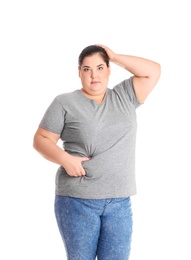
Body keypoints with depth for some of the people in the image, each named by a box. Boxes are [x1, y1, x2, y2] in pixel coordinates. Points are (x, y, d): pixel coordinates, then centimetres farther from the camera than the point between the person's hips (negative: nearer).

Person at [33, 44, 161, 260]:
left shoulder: (124, 96, 11)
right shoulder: (65, 102, 0)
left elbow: (153, 71, 7)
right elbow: (41, 139, 0)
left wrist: (115, 57, 4)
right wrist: (65, 159, -17)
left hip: (119, 202, 3)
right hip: (77, 200, -3)